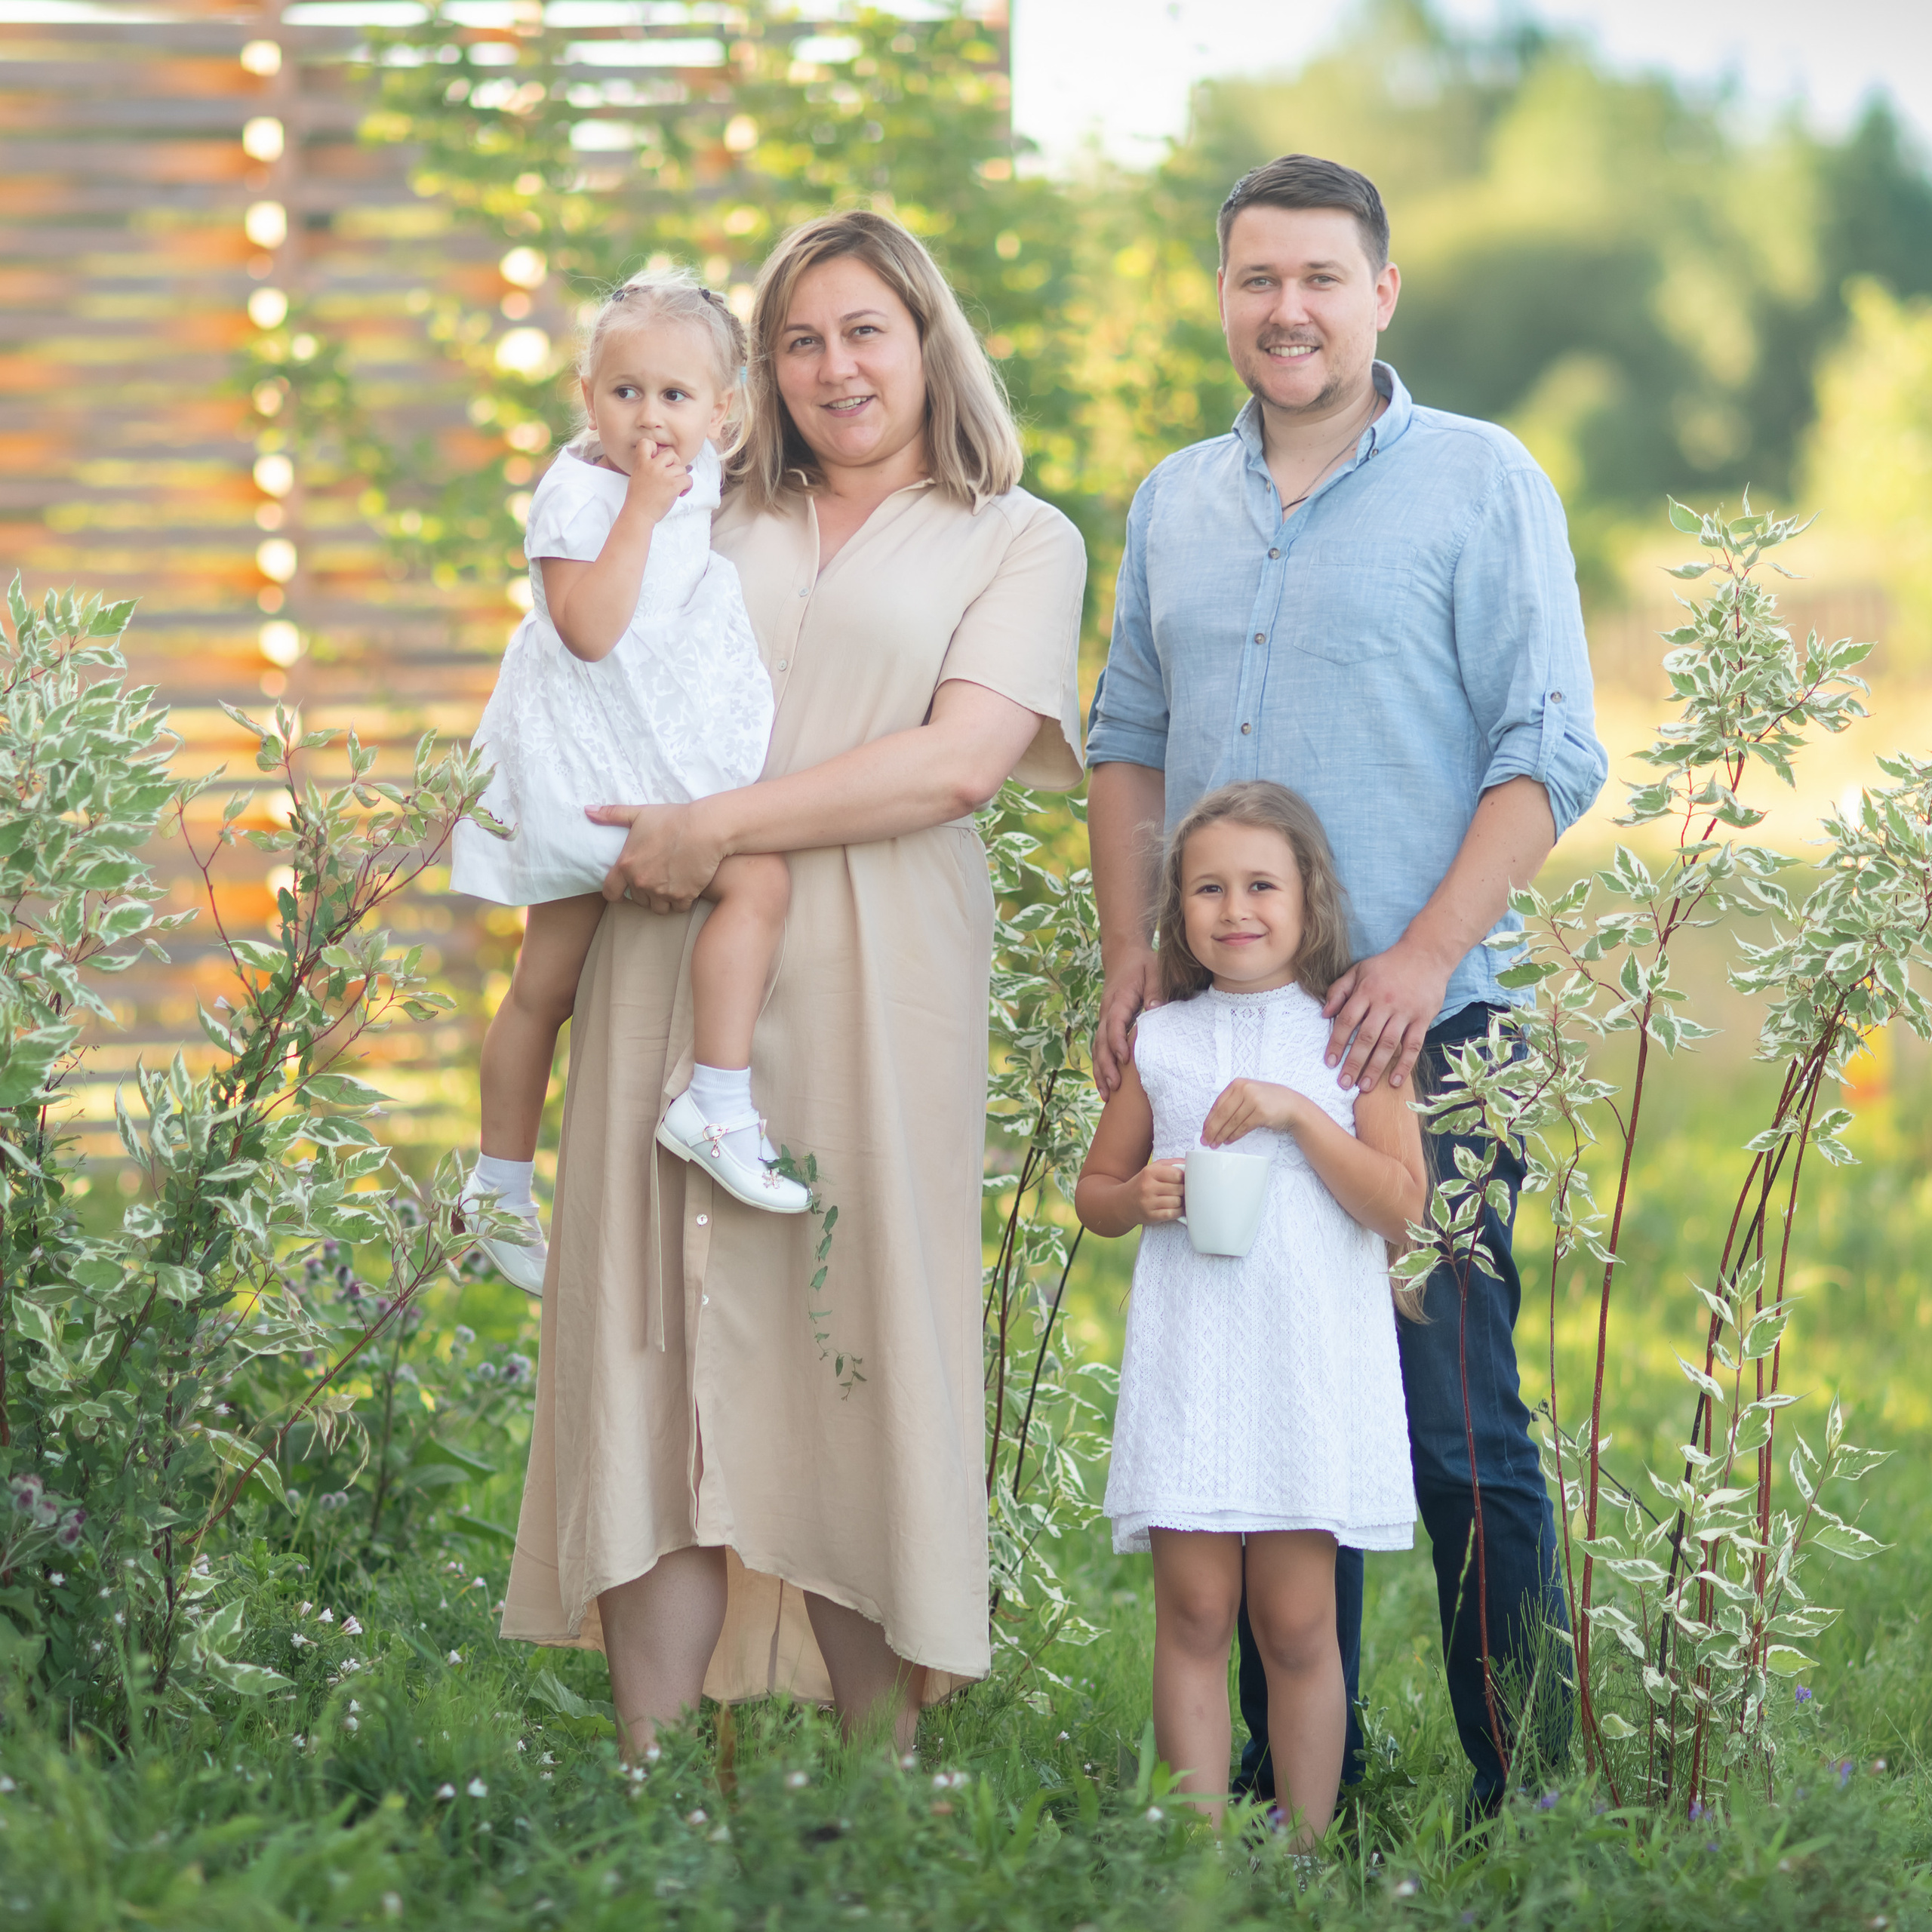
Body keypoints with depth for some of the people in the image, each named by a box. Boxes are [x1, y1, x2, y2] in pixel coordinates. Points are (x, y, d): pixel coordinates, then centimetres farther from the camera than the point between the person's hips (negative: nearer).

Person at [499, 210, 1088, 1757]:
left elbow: (961, 760, -5)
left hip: (866, 987, -3)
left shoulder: (1016, 540, 10)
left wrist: (716, 829, -11)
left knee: (854, 1344, -6)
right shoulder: (711, 532, 22)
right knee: (667, 1342, -4)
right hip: (674, 973, 3)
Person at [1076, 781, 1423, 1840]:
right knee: (1193, 1612, -2)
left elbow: (1400, 1203, -4)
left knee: (1296, 1623, 0)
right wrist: (1137, 1196, -4)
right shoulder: (1159, 1041, 9)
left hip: (1312, 1366, -2)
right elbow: (1092, 1189, 18)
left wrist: (1297, 1113, -14)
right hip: (1188, 1366, 2)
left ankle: (1306, 1859, 7)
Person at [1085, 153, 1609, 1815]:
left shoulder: (1480, 482, -1)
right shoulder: (1174, 505, 15)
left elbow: (1550, 753, -5)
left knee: (1458, 1428, -6)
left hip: (1415, 1035, -5)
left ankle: (1529, 1797, 1)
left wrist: (1425, 956, -16)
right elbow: (1129, 742, 19)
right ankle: (1291, 1786, 17)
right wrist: (1132, 959, 5)